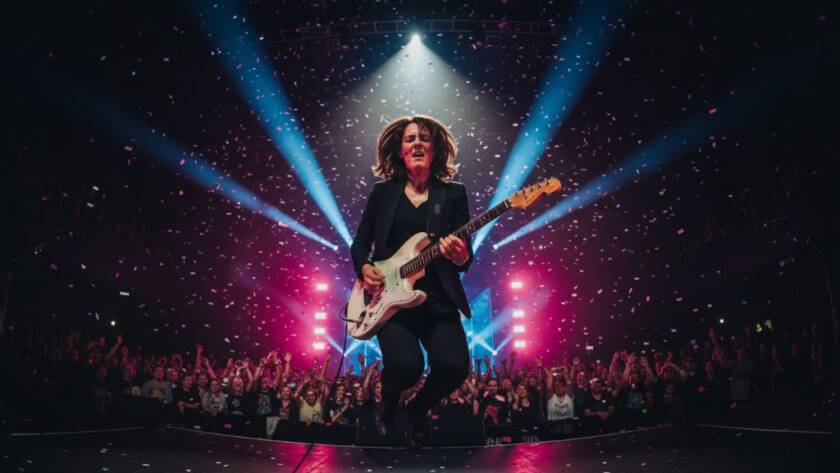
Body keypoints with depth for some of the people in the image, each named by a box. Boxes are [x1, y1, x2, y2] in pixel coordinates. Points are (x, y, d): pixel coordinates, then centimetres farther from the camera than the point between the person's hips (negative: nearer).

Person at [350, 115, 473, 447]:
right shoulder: (383, 192, 10)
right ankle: (389, 404, 15)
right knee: (406, 366, -26)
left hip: (439, 301, 1)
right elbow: (360, 242, 15)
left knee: (454, 367, -23)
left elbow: (467, 258, 4)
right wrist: (365, 268, -6)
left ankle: (418, 409, 15)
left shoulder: (454, 193, 8)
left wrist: (460, 257, -20)